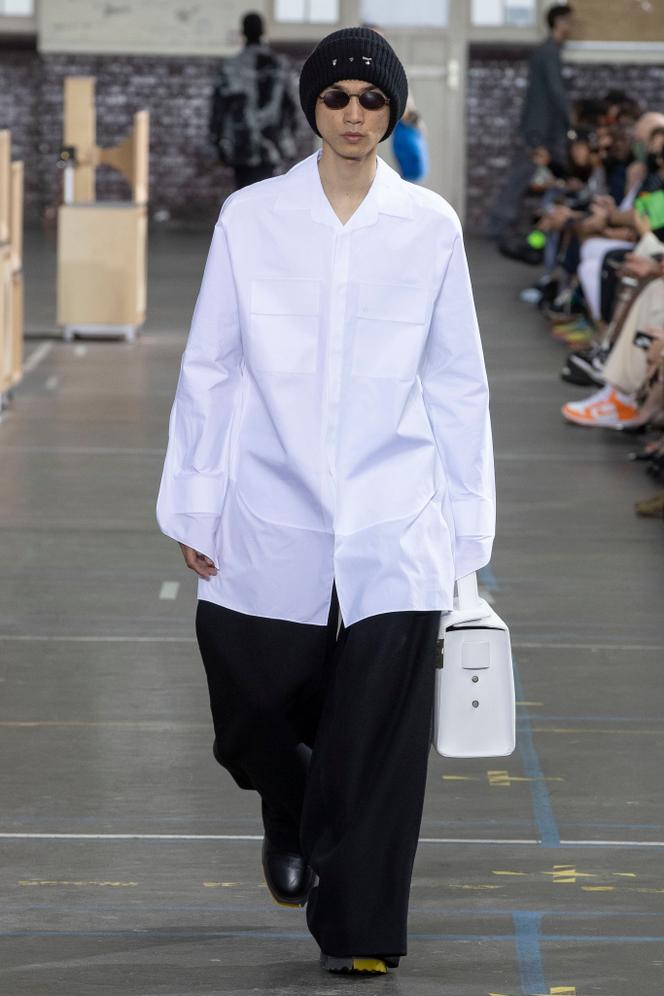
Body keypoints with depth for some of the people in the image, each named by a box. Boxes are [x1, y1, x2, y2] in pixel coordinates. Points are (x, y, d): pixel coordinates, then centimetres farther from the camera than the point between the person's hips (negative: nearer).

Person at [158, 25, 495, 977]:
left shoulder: (430, 225, 2)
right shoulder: (251, 217, 1)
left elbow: (456, 383, 7)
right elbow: (209, 369, 5)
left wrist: (462, 520, 6)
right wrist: (194, 506, 3)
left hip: (394, 524, 0)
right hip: (272, 523, 0)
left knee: (381, 729, -5)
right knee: (256, 711, 8)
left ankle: (359, 926, 6)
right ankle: (292, 820, 41)